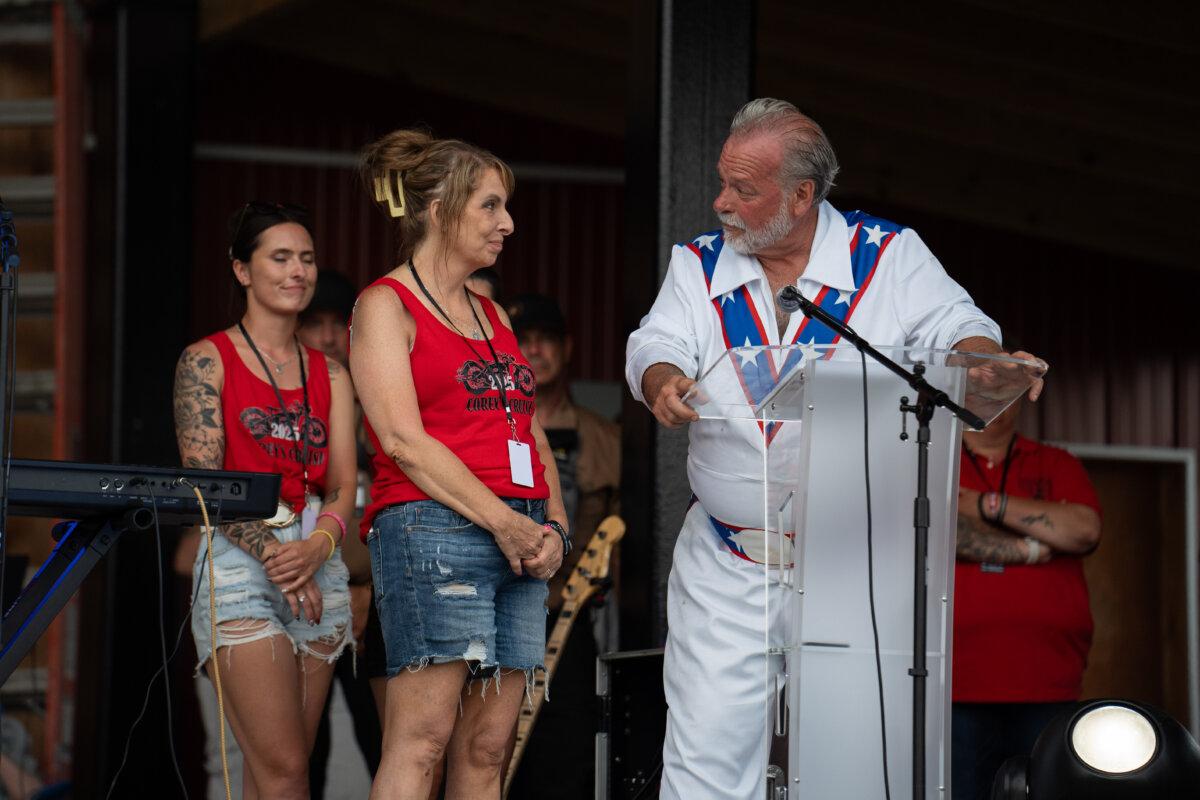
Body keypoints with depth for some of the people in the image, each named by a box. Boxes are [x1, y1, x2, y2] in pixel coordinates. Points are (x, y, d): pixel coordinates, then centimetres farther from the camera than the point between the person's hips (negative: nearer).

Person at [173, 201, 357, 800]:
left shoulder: (328, 375, 16)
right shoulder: (207, 361, 2)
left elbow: (343, 484, 8)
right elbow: (204, 479, -7)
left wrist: (318, 547, -14)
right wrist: (272, 553, -19)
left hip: (318, 568, 5)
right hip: (240, 564, -5)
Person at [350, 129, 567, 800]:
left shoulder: (493, 316, 23)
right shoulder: (386, 305, 1)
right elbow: (404, 440, -10)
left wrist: (554, 527, 3)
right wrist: (503, 521, -15)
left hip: (522, 541, 7)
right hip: (434, 529, -7)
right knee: (420, 743, -14)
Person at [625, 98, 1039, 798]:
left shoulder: (890, 257, 1)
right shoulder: (698, 267, 8)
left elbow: (960, 329, -4)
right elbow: (657, 348, -2)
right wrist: (664, 382, -27)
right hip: (729, 572, 2)